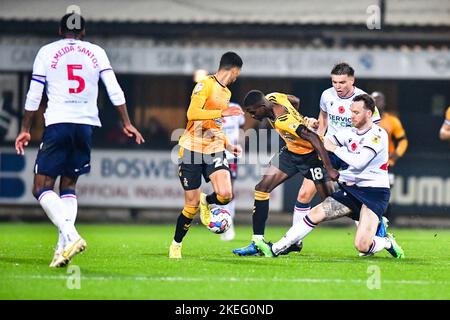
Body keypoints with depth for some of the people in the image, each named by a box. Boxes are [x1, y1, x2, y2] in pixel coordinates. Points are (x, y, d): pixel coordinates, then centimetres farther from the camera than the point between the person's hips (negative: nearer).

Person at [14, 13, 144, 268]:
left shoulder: (47, 52, 6)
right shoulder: (96, 52, 11)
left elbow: (34, 96, 4)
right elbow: (115, 90, 5)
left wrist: (25, 129, 12)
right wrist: (127, 124, 11)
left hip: (57, 124, -3)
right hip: (86, 124, 3)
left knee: (42, 188, -1)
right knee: (69, 187, 14)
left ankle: (70, 236, -23)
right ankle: (64, 246, -1)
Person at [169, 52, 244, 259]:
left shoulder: (226, 93, 17)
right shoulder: (205, 85, -9)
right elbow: (192, 113, -23)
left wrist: (228, 145, 23)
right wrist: (222, 113, -25)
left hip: (214, 150, 6)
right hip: (192, 149, -6)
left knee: (225, 195, -19)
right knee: (191, 205, -3)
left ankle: (206, 201, 17)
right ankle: (176, 245, 20)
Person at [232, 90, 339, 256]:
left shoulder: (285, 122, -35)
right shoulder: (272, 97, -11)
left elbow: (315, 139, -37)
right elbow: (295, 101, 9)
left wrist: (329, 169, -39)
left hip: (311, 154, -9)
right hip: (291, 151, 9)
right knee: (261, 189, -2)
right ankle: (257, 243, -2)